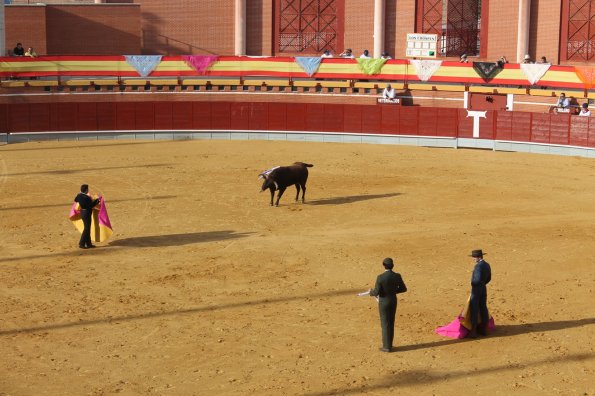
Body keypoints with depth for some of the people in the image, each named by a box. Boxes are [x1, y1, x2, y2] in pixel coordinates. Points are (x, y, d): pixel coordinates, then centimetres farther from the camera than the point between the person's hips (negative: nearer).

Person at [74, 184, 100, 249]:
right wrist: (97, 200, -9)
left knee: (87, 228, 17)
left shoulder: (79, 195, 0)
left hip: (83, 212, 9)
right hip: (86, 214, -9)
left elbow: (75, 200, 18)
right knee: (86, 229, -1)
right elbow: (92, 205, -22)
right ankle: (81, 244, 1)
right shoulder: (86, 197, -25)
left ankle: (88, 243, 24)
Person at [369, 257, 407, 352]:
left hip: (384, 302, -5)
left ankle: (387, 347, 10)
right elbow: (404, 289, 3)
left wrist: (371, 292, 4)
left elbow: (376, 293, -20)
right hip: (393, 301, 5)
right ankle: (389, 344, 26)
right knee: (391, 323, 18)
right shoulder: (397, 276, -7)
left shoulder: (380, 277, -22)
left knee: (385, 324, 5)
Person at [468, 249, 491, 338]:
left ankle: (473, 331, -1)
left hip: (476, 289, -8)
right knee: (483, 308, 13)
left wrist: (473, 283, -8)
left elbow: (478, 279, -26)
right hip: (484, 288, 8)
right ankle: (484, 329, 20)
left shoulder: (478, 266, -21)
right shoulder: (487, 265, 7)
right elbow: (489, 278, 15)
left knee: (474, 310, -3)